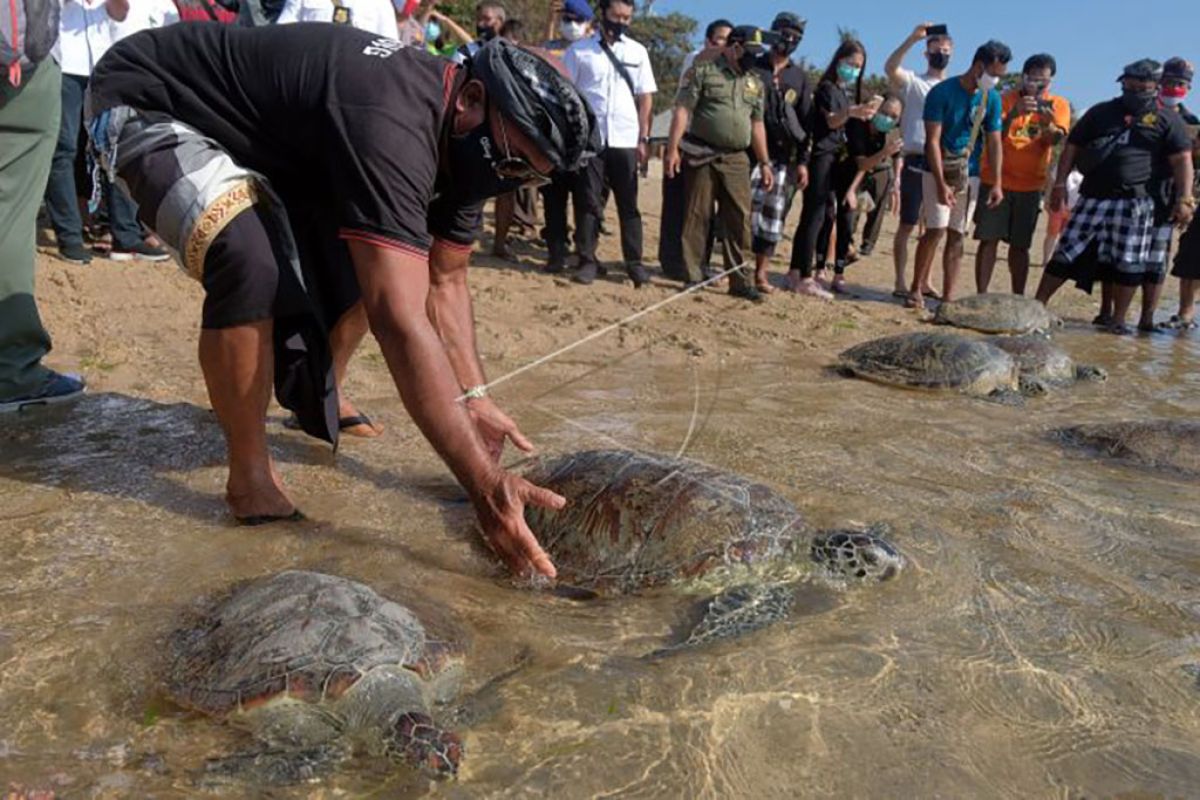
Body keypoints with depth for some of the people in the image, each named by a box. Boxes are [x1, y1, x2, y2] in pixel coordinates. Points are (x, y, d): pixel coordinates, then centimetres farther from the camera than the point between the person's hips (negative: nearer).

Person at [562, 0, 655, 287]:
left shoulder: (638, 52, 9)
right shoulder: (579, 50, 3)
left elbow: (645, 97, 9)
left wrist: (643, 138, 2)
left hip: (625, 140, 2)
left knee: (629, 204, 4)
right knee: (590, 203, 3)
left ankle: (634, 262, 9)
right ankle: (588, 261, 9)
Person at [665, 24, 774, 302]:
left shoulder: (755, 83, 16)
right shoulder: (703, 70, -1)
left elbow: (757, 124, 19)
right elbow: (682, 110, -7)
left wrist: (764, 162, 14)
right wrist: (673, 148, -16)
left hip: (737, 159, 5)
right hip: (702, 155, -5)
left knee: (740, 219, 1)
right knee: (696, 217, 0)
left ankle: (739, 280, 8)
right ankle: (692, 277, 7)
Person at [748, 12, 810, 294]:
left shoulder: (799, 76, 11)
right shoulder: (752, 68, 4)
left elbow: (805, 121, 9)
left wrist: (803, 161, 1)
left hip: (784, 156, 3)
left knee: (775, 215, 2)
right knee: (747, 210, -10)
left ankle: (761, 272, 9)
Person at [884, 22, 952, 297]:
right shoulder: (913, 83, 2)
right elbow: (890, 68, -19)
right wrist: (913, 38, -26)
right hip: (916, 163, -5)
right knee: (907, 225, -3)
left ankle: (924, 281, 16)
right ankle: (901, 282, 1)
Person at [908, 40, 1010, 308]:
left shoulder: (992, 98, 5)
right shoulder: (942, 92, -10)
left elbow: (994, 142, 8)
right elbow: (933, 140, -14)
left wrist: (997, 183, 1)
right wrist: (941, 184, -20)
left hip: (969, 175, 4)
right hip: (938, 172, -4)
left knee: (957, 235, 3)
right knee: (936, 229, -13)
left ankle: (948, 297, 6)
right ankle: (916, 289, -1)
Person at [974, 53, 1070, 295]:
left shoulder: (1059, 105, 5)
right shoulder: (1006, 99, -1)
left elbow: (1055, 140, -10)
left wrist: (1048, 122, -31)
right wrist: (1014, 113, -29)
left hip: (1030, 184, 2)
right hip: (995, 180, -2)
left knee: (1020, 245, 5)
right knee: (989, 240, -6)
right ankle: (981, 297, -3)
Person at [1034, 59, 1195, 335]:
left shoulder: (1167, 120, 7)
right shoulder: (1100, 113, 13)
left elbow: (1182, 160, 2)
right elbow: (1072, 147, 13)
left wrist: (1185, 199, -9)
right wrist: (1060, 184, 3)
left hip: (1135, 202, -1)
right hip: (1093, 198, 1)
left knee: (1129, 263, 1)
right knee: (1067, 253, 0)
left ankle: (1118, 320, 12)